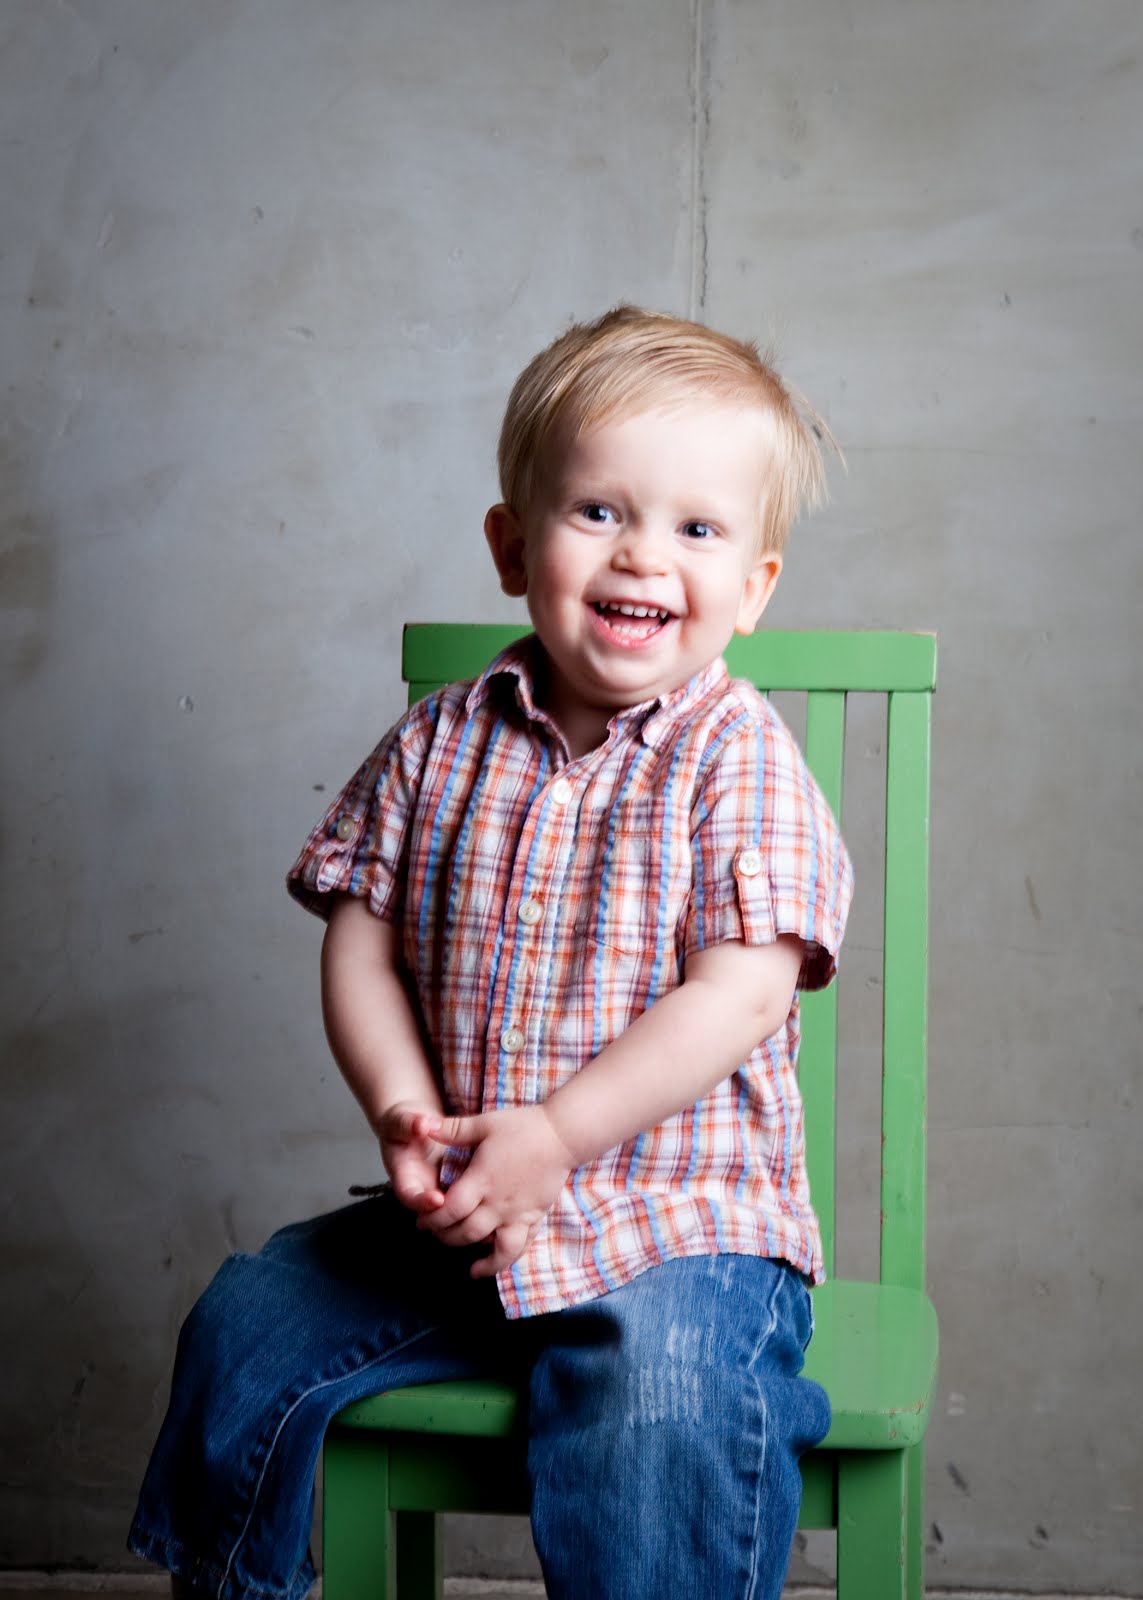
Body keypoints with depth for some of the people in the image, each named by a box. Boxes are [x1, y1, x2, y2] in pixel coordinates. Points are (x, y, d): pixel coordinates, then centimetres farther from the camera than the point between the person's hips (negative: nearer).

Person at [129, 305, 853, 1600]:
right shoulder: (446, 740, 4)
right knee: (249, 1325, 6)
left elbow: (740, 994, -18)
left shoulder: (738, 759, -10)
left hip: (675, 1218, -5)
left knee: (655, 1410, -31)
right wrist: (404, 1115, -12)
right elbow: (361, 940, 5)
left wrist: (553, 1133, -23)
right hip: (452, 1211, 5)